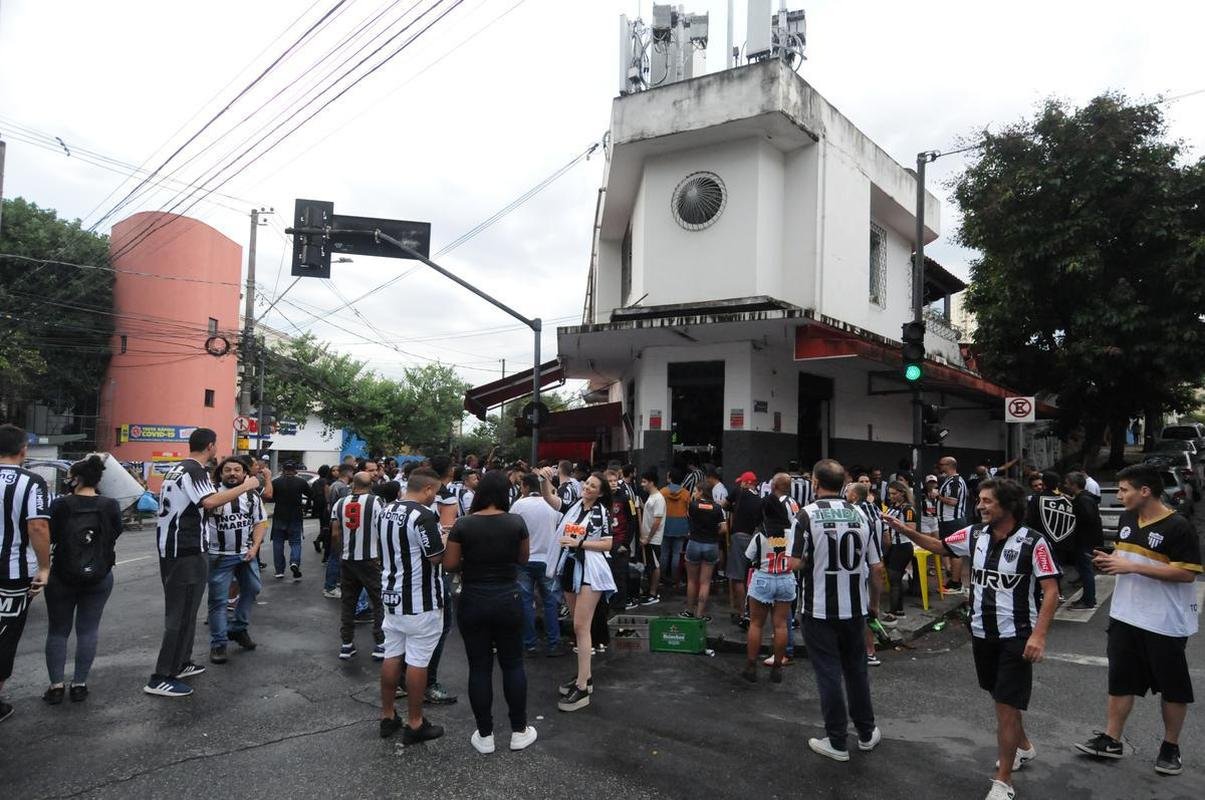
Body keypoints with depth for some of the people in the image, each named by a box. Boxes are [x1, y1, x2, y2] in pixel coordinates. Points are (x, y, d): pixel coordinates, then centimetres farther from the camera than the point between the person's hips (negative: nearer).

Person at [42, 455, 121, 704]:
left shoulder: (60, 505, -12)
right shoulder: (111, 506, -8)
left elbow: (48, 537, -2)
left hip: (61, 577, -1)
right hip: (99, 578, 1)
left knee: (57, 631, 12)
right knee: (88, 630, 9)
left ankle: (56, 685, 11)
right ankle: (79, 684, 11)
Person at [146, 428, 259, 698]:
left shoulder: (178, 468, 14)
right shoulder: (195, 470, -15)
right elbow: (209, 502, -32)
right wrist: (245, 486, -26)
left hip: (169, 547, 10)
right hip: (187, 551, -10)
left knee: (179, 610, 19)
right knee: (182, 614, -5)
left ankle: (181, 663, 28)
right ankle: (161, 679, -3)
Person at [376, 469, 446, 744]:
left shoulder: (382, 512, 4)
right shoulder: (424, 516, -22)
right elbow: (437, 557, -19)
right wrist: (445, 541, 0)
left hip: (391, 595, 8)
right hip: (421, 600, -8)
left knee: (392, 655, 15)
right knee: (417, 661, 2)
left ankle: (388, 717, 25)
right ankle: (415, 724, 12)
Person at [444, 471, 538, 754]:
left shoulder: (463, 524, -9)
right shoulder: (516, 522, -8)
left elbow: (449, 564, -6)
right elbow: (523, 559, 4)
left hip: (473, 601, 0)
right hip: (507, 600, 0)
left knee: (479, 667, 9)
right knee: (513, 663, 13)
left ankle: (484, 735, 18)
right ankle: (519, 730, 21)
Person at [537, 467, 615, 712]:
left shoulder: (602, 513, -6)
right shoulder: (572, 506, 6)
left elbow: (607, 545, -9)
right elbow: (548, 497, -6)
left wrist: (578, 543, -16)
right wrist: (544, 480, -26)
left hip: (590, 571, -6)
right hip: (569, 568, 6)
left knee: (581, 627, -10)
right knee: (579, 627, 15)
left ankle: (582, 688, -7)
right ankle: (585, 676, 27)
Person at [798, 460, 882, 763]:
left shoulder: (807, 514, -14)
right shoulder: (859, 514, 1)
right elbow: (876, 566, 5)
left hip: (820, 610, -4)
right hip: (855, 609, 5)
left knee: (828, 673, 5)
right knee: (857, 669, 18)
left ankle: (836, 743, 14)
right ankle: (866, 733, 31)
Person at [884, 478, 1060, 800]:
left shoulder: (1033, 542, -16)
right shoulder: (975, 534, -1)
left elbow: (1051, 590, -15)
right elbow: (938, 545, 12)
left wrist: (1039, 635, -23)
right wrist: (903, 529, -1)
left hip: (1016, 636, -5)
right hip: (982, 632, 6)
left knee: (1006, 704, -3)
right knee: (1001, 698, 21)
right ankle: (1023, 747, 46)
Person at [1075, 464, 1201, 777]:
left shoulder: (1178, 527, -17)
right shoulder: (1126, 519, 5)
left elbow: (1188, 573, -22)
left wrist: (1132, 567, -24)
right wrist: (1110, 562, -4)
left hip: (1166, 622, -6)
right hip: (1125, 617, 7)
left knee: (1172, 686, 10)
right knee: (1120, 679, 12)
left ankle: (1171, 747, 27)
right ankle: (1111, 740, 22)